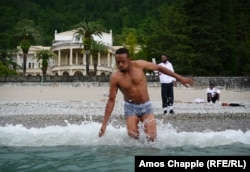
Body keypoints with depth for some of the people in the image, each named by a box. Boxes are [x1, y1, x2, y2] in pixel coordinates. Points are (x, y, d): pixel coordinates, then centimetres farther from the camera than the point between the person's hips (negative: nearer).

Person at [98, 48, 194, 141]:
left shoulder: (139, 65, -14)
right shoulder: (115, 77, -16)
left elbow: (159, 68, -1)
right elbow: (111, 100, -11)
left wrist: (179, 77, 1)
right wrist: (104, 124, -14)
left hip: (146, 106, 1)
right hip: (130, 107, -1)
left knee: (152, 136, -9)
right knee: (133, 136, -12)